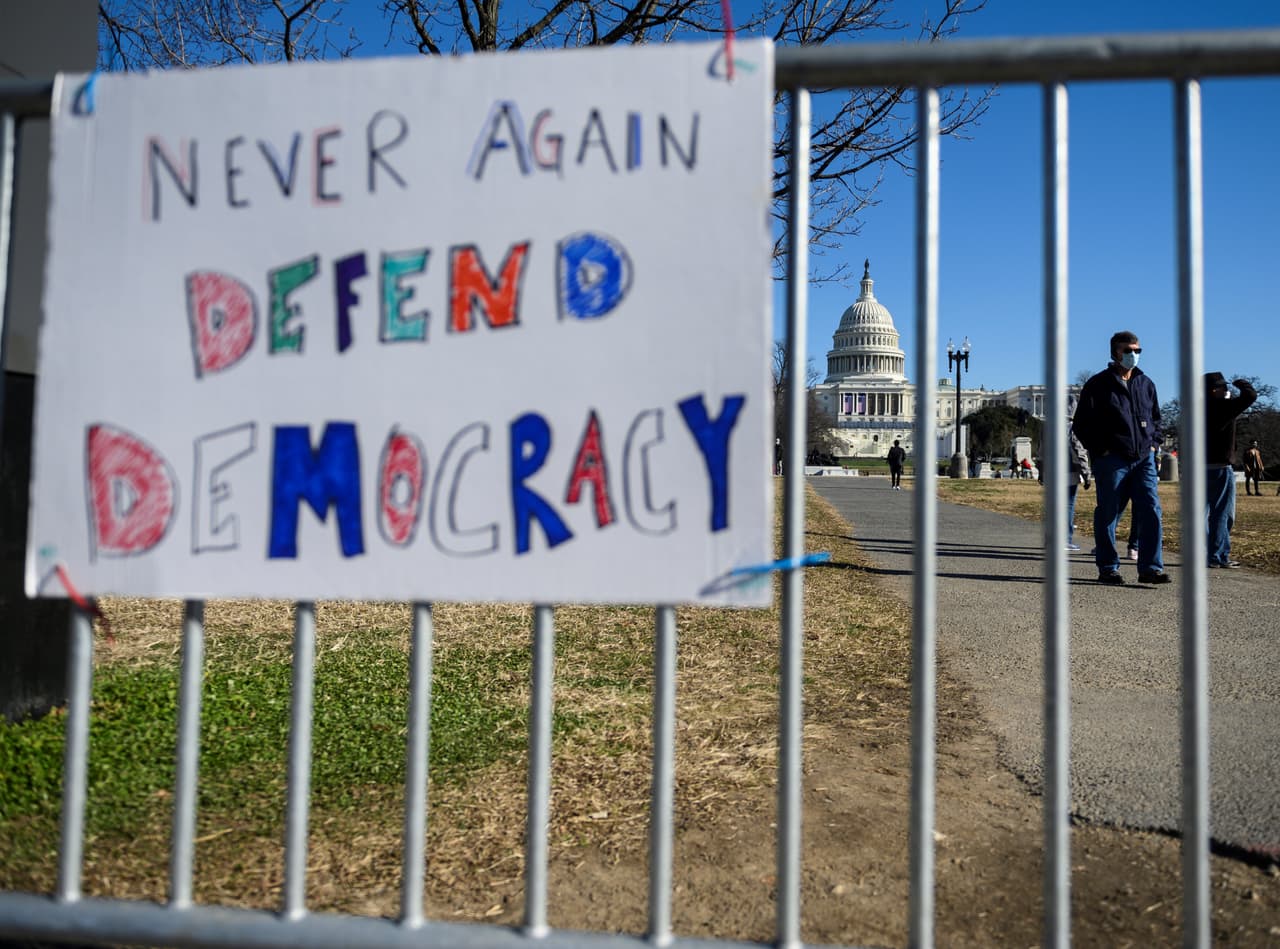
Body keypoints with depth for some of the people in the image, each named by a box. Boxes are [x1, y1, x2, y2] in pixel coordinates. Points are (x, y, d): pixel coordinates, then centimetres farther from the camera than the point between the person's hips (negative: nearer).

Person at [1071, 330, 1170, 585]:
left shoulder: (1146, 383, 15)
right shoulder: (1098, 384, -1)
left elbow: (1155, 418, 27)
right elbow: (1081, 424, -2)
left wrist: (1152, 444, 12)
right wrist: (1100, 451, -8)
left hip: (1144, 459, 5)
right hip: (1111, 460, -4)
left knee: (1151, 512, -4)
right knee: (1107, 514, 1)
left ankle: (1151, 568, 0)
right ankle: (1108, 568, 10)